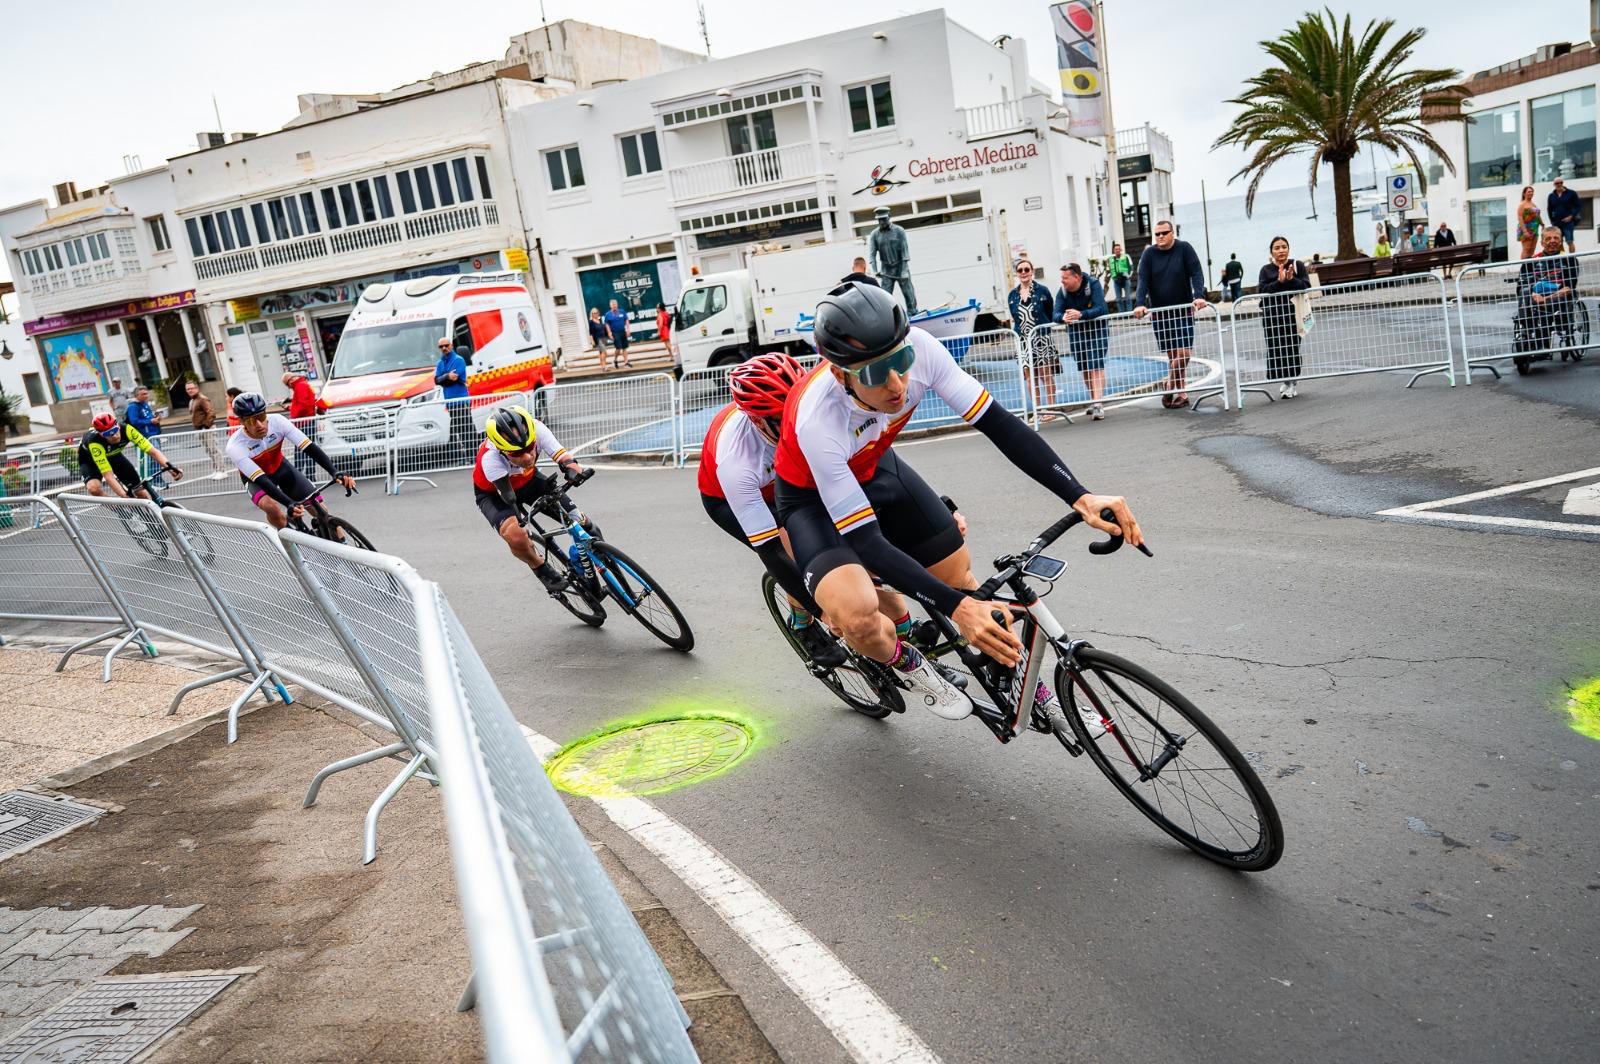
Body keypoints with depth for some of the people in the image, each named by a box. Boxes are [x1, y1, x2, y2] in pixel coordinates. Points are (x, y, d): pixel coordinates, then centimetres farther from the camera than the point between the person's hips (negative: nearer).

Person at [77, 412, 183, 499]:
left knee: (143, 494, -7)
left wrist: (169, 466, -53)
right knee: (94, 488, -34)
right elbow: (108, 476, -44)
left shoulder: (126, 429, -34)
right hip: (89, 460, -3)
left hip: (113, 455, 3)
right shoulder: (94, 443, -41)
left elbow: (152, 451, -35)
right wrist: (125, 497, -55)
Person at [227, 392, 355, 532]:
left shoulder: (277, 421, -28)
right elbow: (261, 480, -39)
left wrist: (335, 473, -46)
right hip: (255, 479, -3)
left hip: (281, 468, 3)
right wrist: (289, 503, -52)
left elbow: (309, 447, -33)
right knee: (271, 507, -34)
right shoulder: (235, 446, -33)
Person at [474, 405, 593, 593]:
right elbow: (509, 496, -40)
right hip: (494, 492, -3)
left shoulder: (537, 429, -33)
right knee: (516, 537, -32)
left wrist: (575, 471, -60)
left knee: (579, 520, -13)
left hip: (527, 479, 4)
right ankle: (543, 570, -1)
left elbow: (566, 459, -36)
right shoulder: (490, 457, -41)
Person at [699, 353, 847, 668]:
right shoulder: (735, 462, -44)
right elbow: (769, 548, -40)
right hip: (725, 499, -4)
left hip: (775, 480, 4)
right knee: (781, 549, -28)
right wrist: (830, 614, -41)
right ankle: (804, 625, -2)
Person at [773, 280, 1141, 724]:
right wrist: (956, 608, -44)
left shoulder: (919, 349, -29)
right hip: (815, 498, -5)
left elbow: (997, 423, -23)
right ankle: (908, 663, 4)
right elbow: (866, 541, -37)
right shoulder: (817, 419, -40)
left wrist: (1080, 496, -33)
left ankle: (1034, 694, 28)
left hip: (875, 470, 5)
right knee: (857, 617, -31)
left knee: (964, 581, 5)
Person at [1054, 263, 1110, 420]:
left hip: (1097, 331, -4)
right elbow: (1055, 314, -18)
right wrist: (1063, 317, -43)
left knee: (1096, 367, -16)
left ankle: (1097, 405, -23)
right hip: (1076, 333, 4)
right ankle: (1093, 399, 29)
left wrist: (1081, 314, -48)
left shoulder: (1093, 285, -20)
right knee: (1084, 369, 12)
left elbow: (1101, 309, -31)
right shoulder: (1063, 291, -10)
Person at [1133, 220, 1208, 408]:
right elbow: (1143, 281, -7)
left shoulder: (1184, 248, -1)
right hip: (1159, 313, 1)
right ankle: (1181, 393, 12)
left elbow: (1196, 274, -9)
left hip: (1183, 310, -1)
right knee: (1172, 355, 3)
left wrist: (1199, 296, -25)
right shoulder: (1149, 254, 2)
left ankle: (1170, 387, 9)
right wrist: (1140, 303, -22)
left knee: (1184, 352, -9)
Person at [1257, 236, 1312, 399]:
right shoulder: (1266, 270, 7)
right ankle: (1285, 379, 16)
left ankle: (1293, 381, 8)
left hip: (1293, 313, -1)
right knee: (1277, 348, -1)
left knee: (1292, 346, -4)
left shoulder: (1297, 265, 6)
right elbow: (1262, 290, -6)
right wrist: (1279, 282, -19)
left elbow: (1306, 287, -2)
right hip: (1272, 315, 1)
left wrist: (1292, 279, -19)